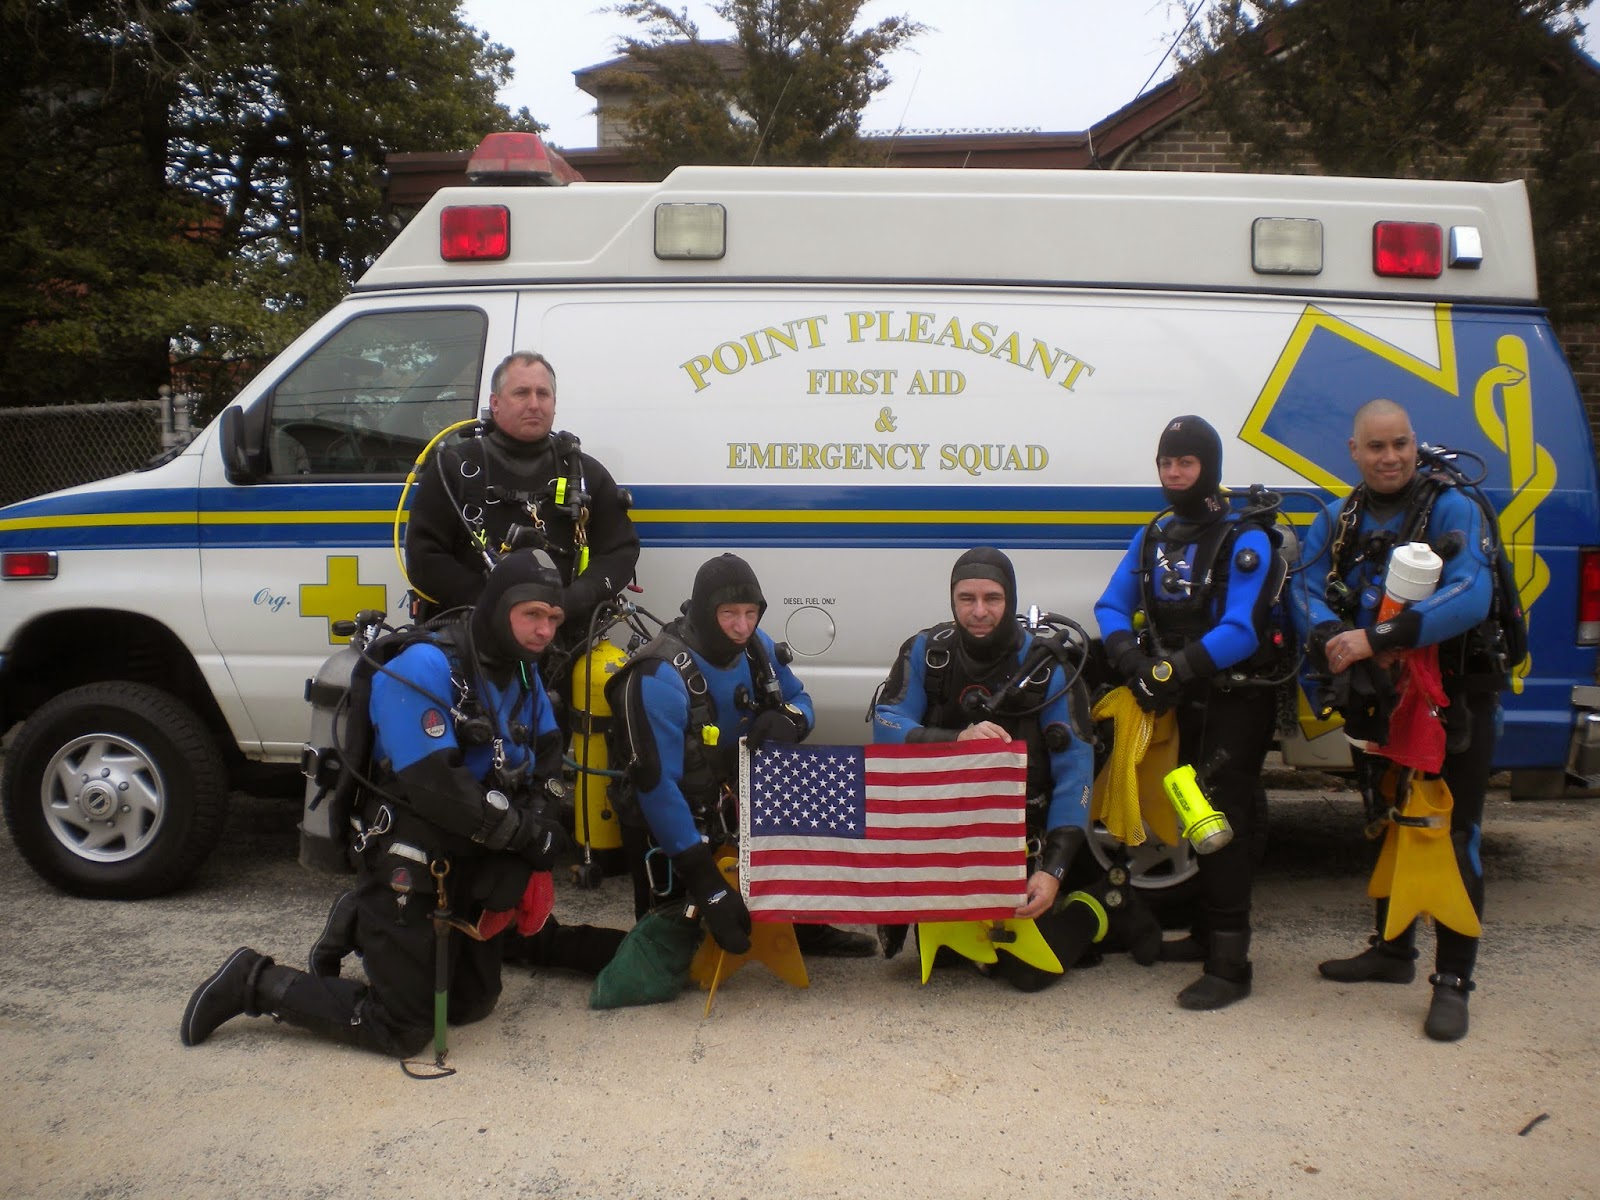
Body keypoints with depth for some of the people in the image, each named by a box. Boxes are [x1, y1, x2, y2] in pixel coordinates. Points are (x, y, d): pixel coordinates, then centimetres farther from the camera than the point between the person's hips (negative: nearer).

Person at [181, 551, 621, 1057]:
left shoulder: (524, 674, 4)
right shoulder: (423, 669, -23)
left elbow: (545, 762, 5)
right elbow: (435, 787, -29)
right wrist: (528, 836, -20)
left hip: (474, 870, 8)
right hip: (408, 875, -8)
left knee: (471, 1006, 18)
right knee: (401, 1031, -2)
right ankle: (256, 982, 13)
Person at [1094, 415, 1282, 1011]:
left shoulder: (1245, 540, -11)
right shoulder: (1152, 537, 10)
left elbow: (1241, 630, -22)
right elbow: (1111, 606, 4)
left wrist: (1180, 666, -32)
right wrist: (1128, 654, -16)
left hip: (1236, 700, -7)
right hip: (1183, 700, 7)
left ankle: (1229, 963, -8)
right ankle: (1206, 934, 29)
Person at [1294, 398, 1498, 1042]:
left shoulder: (1451, 509, -12)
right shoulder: (1336, 521, 5)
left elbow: (1471, 596, -27)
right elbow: (1308, 596, -5)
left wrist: (1378, 637, -35)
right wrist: (1333, 638, -28)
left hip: (1453, 699, -5)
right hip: (1376, 699, 5)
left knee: (1454, 839, -4)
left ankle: (1452, 982, 6)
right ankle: (1393, 951, 33)